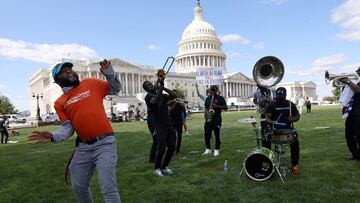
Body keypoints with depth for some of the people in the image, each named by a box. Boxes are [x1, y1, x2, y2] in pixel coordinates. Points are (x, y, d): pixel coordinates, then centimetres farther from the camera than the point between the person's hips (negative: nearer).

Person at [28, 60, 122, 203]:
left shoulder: (91, 83, 5)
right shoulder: (59, 103, 10)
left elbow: (115, 89, 13)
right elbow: (67, 128, 5)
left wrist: (109, 74, -5)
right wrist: (53, 137, -14)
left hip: (104, 143, -4)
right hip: (83, 147, 4)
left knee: (108, 189, -7)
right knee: (78, 187, 19)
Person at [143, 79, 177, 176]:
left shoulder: (162, 96, 13)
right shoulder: (148, 97, -3)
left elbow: (174, 95, 0)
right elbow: (155, 101, -24)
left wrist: (163, 87, -6)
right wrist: (160, 88, -24)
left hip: (168, 124, 6)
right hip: (159, 125, -6)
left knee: (172, 147, 6)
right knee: (162, 148, -10)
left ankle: (164, 167, 22)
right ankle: (156, 168, 10)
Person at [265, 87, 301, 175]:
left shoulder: (290, 104, 10)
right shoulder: (271, 105, 0)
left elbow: (297, 116, 15)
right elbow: (267, 117, -5)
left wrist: (293, 119, -8)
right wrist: (272, 122, -27)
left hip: (288, 129, 2)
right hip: (276, 130, -1)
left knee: (295, 143, -21)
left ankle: (295, 165, -5)